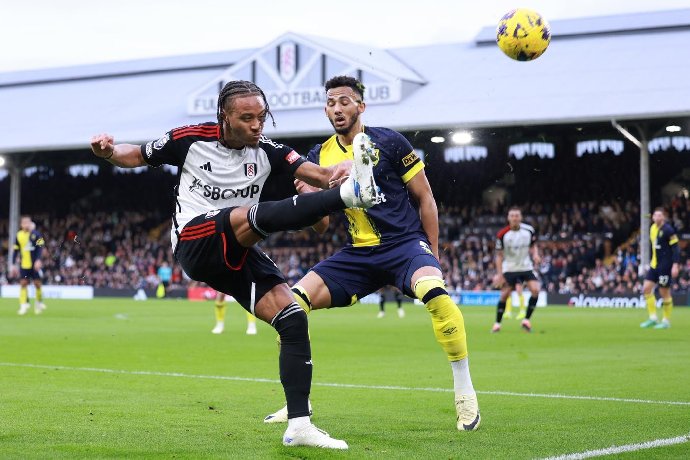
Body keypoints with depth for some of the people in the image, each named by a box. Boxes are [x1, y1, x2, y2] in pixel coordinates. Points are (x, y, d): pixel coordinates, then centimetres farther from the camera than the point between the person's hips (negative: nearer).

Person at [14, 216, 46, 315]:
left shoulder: (36, 234, -4)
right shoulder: (19, 235, 5)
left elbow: (40, 248, -8)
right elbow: (16, 250, 10)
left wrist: (38, 260, -19)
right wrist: (15, 264, 8)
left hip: (35, 264, -2)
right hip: (23, 265, 2)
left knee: (37, 283, 3)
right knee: (23, 283, -5)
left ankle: (39, 302, 22)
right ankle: (24, 305, -5)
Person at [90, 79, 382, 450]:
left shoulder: (266, 151, 5)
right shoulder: (190, 140, -1)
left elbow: (317, 174, -9)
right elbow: (136, 156, 13)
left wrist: (334, 174, -33)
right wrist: (109, 151, -10)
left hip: (235, 254, 5)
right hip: (195, 242, -5)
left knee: (294, 319, -10)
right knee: (260, 215, -33)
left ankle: (299, 425, -8)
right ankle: (351, 194, -51)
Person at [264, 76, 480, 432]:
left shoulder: (388, 143, -5)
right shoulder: (320, 157, 6)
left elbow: (424, 197, 2)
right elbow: (320, 226, 5)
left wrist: (432, 253, -1)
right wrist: (308, 195, -15)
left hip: (406, 243, -4)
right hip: (358, 254, 5)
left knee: (434, 291, -36)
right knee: (294, 301, -11)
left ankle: (465, 392, -22)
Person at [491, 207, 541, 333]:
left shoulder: (529, 230, -8)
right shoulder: (502, 234, -14)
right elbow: (499, 255, -7)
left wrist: (535, 255, -13)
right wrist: (499, 274, -12)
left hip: (526, 266, 2)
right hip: (509, 268, -2)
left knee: (535, 290, -16)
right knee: (504, 295, -7)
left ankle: (526, 320, -3)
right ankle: (497, 323, 9)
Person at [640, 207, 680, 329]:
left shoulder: (668, 230, -13)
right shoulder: (653, 228, 10)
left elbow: (675, 248, -15)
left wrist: (675, 265, -21)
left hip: (665, 265, -8)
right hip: (655, 264, 8)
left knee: (664, 292, -2)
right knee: (646, 288, 0)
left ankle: (666, 321, 10)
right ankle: (653, 318, 7)